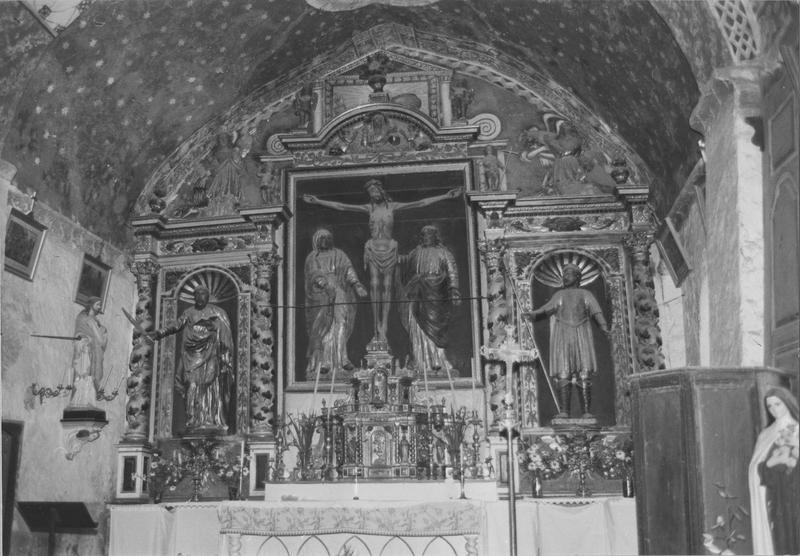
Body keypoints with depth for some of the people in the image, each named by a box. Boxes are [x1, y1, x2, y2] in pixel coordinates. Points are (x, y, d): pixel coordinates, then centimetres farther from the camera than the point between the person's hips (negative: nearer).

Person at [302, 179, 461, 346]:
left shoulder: (392, 206, 6)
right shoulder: (369, 208, 9)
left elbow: (421, 203, 3)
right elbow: (340, 206, 9)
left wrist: (445, 196, -1)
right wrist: (318, 201, 7)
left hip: (389, 249, -1)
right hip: (373, 249, 1)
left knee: (387, 286, -6)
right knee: (374, 285, -8)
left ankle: (383, 329, -8)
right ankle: (376, 330, -7)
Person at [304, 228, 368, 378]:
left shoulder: (339, 255, 18)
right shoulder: (312, 258, 13)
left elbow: (348, 269, 2)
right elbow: (314, 275, -4)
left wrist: (356, 284, -16)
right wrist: (325, 285, -23)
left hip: (339, 293, 1)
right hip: (320, 295, -1)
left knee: (341, 322, -14)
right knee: (322, 327, -6)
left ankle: (341, 358, -18)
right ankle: (323, 361, -5)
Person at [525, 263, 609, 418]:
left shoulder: (586, 294, 20)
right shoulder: (559, 295, 23)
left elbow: (596, 311, 3)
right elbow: (548, 307, 4)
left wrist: (603, 326, -17)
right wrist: (535, 313, -18)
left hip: (582, 337, 0)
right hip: (562, 337, 0)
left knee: (584, 376, -8)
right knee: (563, 375, -9)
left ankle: (587, 412, -10)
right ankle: (564, 411, -13)